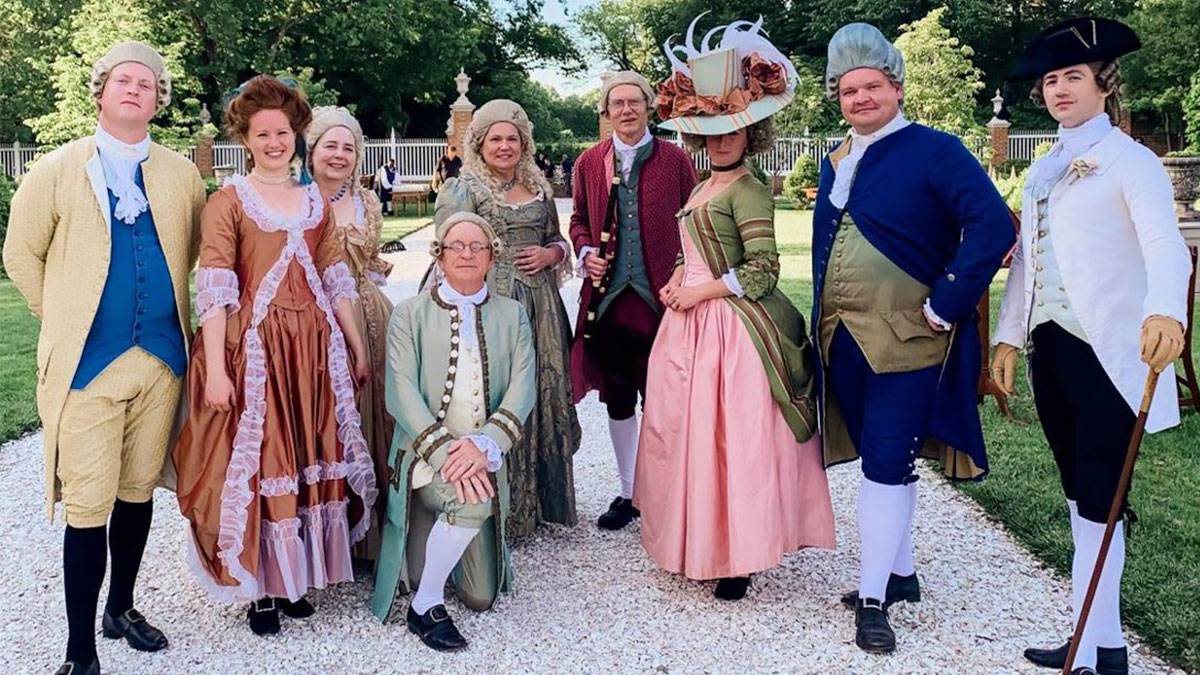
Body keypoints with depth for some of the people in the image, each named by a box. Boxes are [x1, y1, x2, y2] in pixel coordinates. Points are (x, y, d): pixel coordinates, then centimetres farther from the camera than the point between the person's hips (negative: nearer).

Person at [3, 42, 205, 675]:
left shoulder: (181, 175, 7)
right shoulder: (57, 169, 1)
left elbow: (195, 250, 20)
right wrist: (59, 317, 6)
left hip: (161, 357, 3)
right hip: (88, 360, -3)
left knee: (138, 491, 14)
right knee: (88, 505, -4)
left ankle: (122, 607, 33)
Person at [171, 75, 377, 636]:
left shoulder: (315, 201, 13)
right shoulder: (228, 200, -2)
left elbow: (335, 279, 15)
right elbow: (215, 289, -9)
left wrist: (357, 347, 11)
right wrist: (215, 369, -16)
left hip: (314, 346, 5)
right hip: (253, 346, -5)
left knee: (308, 460, 8)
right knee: (259, 463, 0)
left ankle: (294, 579, 22)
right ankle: (260, 589, 12)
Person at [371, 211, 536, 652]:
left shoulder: (512, 314, 8)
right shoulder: (410, 314, 2)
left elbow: (523, 388, -5)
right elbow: (401, 393, -10)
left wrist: (483, 445, -22)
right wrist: (446, 450, -25)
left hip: (485, 459, 3)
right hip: (425, 453, -3)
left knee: (481, 599, 5)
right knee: (473, 500, -37)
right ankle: (424, 607, -14)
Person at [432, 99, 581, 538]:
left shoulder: (539, 188, 16)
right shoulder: (462, 190, -1)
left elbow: (557, 238, 24)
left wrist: (551, 254, 1)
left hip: (539, 306, 6)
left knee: (544, 396, 9)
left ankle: (540, 499, 23)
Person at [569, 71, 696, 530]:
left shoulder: (675, 159, 1)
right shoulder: (589, 162, 10)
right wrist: (585, 252, -3)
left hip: (660, 297, -3)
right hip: (607, 296, 3)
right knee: (617, 399, 11)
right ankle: (627, 492, 26)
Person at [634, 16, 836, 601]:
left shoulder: (748, 191, -11)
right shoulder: (702, 189, 15)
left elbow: (764, 272, -17)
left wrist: (703, 290, -14)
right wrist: (677, 280, 6)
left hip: (730, 328, -9)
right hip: (690, 325, 9)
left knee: (732, 437, -4)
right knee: (687, 428, 14)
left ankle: (737, 557, 8)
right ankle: (695, 541, 29)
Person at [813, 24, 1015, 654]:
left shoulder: (935, 151, -8)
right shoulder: (835, 162, 13)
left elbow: (993, 225, -18)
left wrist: (944, 306, -19)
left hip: (905, 340, -6)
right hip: (843, 341, 7)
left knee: (886, 464, -6)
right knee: (885, 458, 16)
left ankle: (872, 598, 4)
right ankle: (900, 572, 30)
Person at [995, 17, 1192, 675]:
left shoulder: (1129, 160, -6)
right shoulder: (1042, 169, 16)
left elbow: (1163, 241, -21)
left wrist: (1166, 309, -40)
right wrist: (1008, 335, 14)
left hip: (1106, 349, -7)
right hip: (1050, 345, 7)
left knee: (1098, 498, -6)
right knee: (1078, 495, 11)